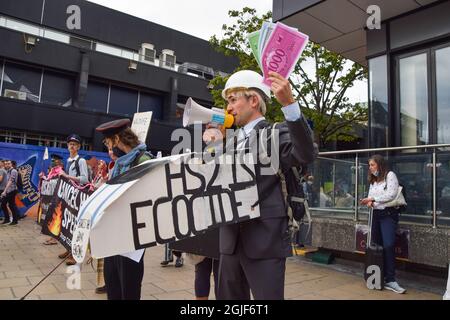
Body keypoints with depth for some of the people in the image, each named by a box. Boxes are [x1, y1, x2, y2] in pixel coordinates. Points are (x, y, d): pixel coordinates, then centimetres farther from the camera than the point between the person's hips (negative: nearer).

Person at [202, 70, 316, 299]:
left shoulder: (277, 133, -6)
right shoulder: (231, 141, 15)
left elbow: (306, 155, -25)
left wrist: (289, 104, -33)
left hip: (264, 240, -7)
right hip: (231, 240, 7)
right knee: (229, 297, 17)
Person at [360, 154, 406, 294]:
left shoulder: (390, 175, -1)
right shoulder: (373, 180, 19)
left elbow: (391, 195, -12)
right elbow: (371, 196, 13)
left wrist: (373, 199, -12)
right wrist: (370, 202, -10)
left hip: (388, 214, -6)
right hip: (376, 214, 6)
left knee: (388, 246, -14)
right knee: (377, 246, 4)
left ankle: (390, 280, -10)